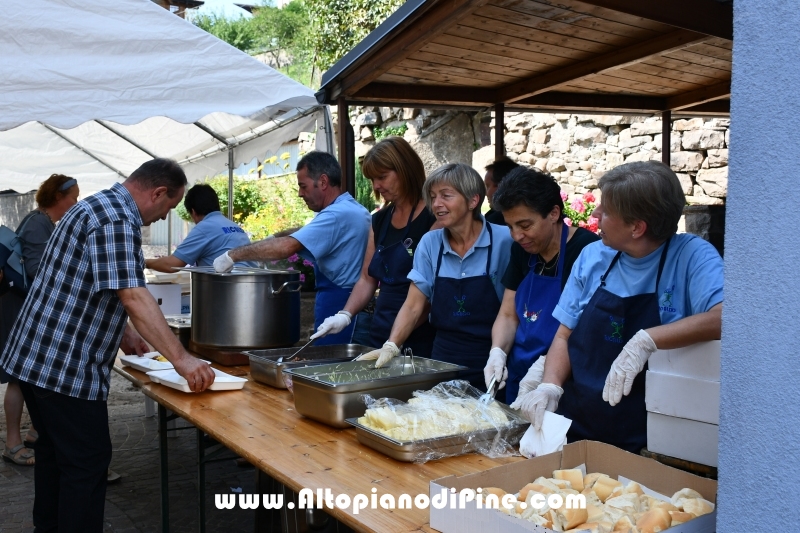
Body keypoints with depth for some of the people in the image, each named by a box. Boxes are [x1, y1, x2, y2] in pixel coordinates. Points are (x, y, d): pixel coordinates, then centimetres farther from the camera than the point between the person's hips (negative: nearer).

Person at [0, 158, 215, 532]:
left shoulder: (97, 207, 14)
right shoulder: (118, 219, -19)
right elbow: (134, 296, -29)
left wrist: (124, 332, 21)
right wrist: (181, 360, -31)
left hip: (37, 357, 11)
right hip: (65, 365, -11)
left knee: (54, 451, 22)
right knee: (87, 463, -1)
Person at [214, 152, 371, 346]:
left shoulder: (337, 215, -19)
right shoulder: (355, 210, 14)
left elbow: (286, 247, -27)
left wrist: (232, 255, -21)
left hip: (337, 306, -10)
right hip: (355, 304, 10)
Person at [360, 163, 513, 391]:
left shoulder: (503, 241, -10)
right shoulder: (429, 243, 1)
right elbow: (413, 306, 0)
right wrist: (391, 346, -14)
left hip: (489, 363, -3)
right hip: (444, 360, 3)